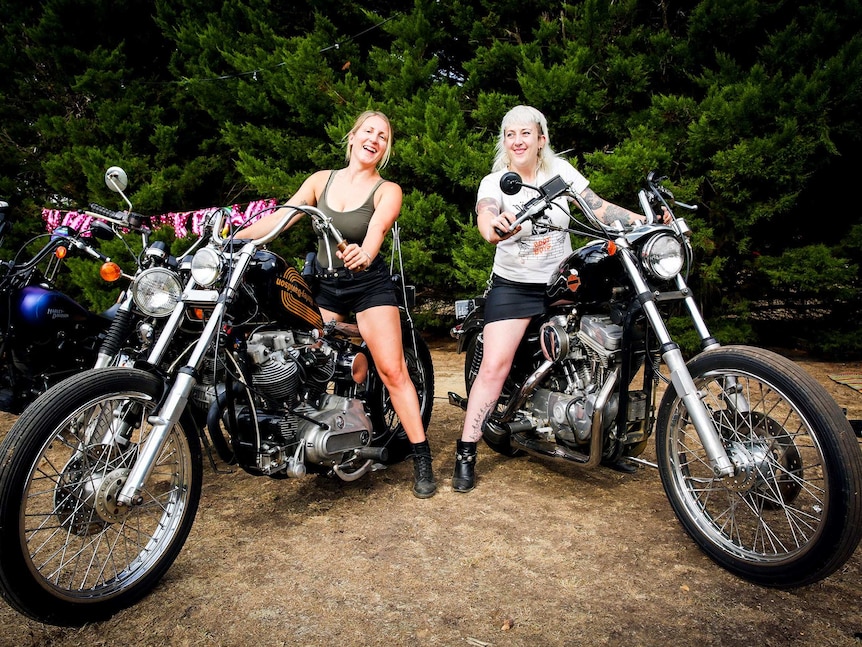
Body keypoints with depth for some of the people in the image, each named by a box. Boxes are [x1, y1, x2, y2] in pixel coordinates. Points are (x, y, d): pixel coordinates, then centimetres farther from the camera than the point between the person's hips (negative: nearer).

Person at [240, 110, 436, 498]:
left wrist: (365, 252, -46)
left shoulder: (387, 191, -2)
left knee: (392, 370, -11)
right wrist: (230, 238, -14)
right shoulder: (321, 180, 8)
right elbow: (280, 217, 0)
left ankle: (422, 460, -5)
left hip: (370, 283, -4)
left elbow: (378, 226, -23)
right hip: (325, 284, 4)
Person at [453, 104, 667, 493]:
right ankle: (465, 453, -3)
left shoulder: (560, 170, 1)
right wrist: (494, 227, -51)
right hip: (513, 286, -2)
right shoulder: (494, 182, -7)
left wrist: (640, 219, -19)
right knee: (494, 366, -11)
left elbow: (597, 206, -4)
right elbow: (484, 216, -27)